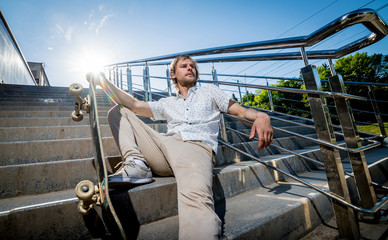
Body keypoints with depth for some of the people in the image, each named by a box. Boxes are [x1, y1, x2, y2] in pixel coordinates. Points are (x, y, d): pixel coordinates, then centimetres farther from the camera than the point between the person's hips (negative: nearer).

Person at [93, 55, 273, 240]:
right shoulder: (167, 103, 32)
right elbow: (134, 104, 22)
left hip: (195, 146, -5)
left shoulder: (209, 91, 27)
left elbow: (241, 110, 18)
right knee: (118, 111, 11)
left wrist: (261, 116, -5)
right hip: (164, 144, 5)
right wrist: (103, 81, 18)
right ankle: (136, 164, -13)